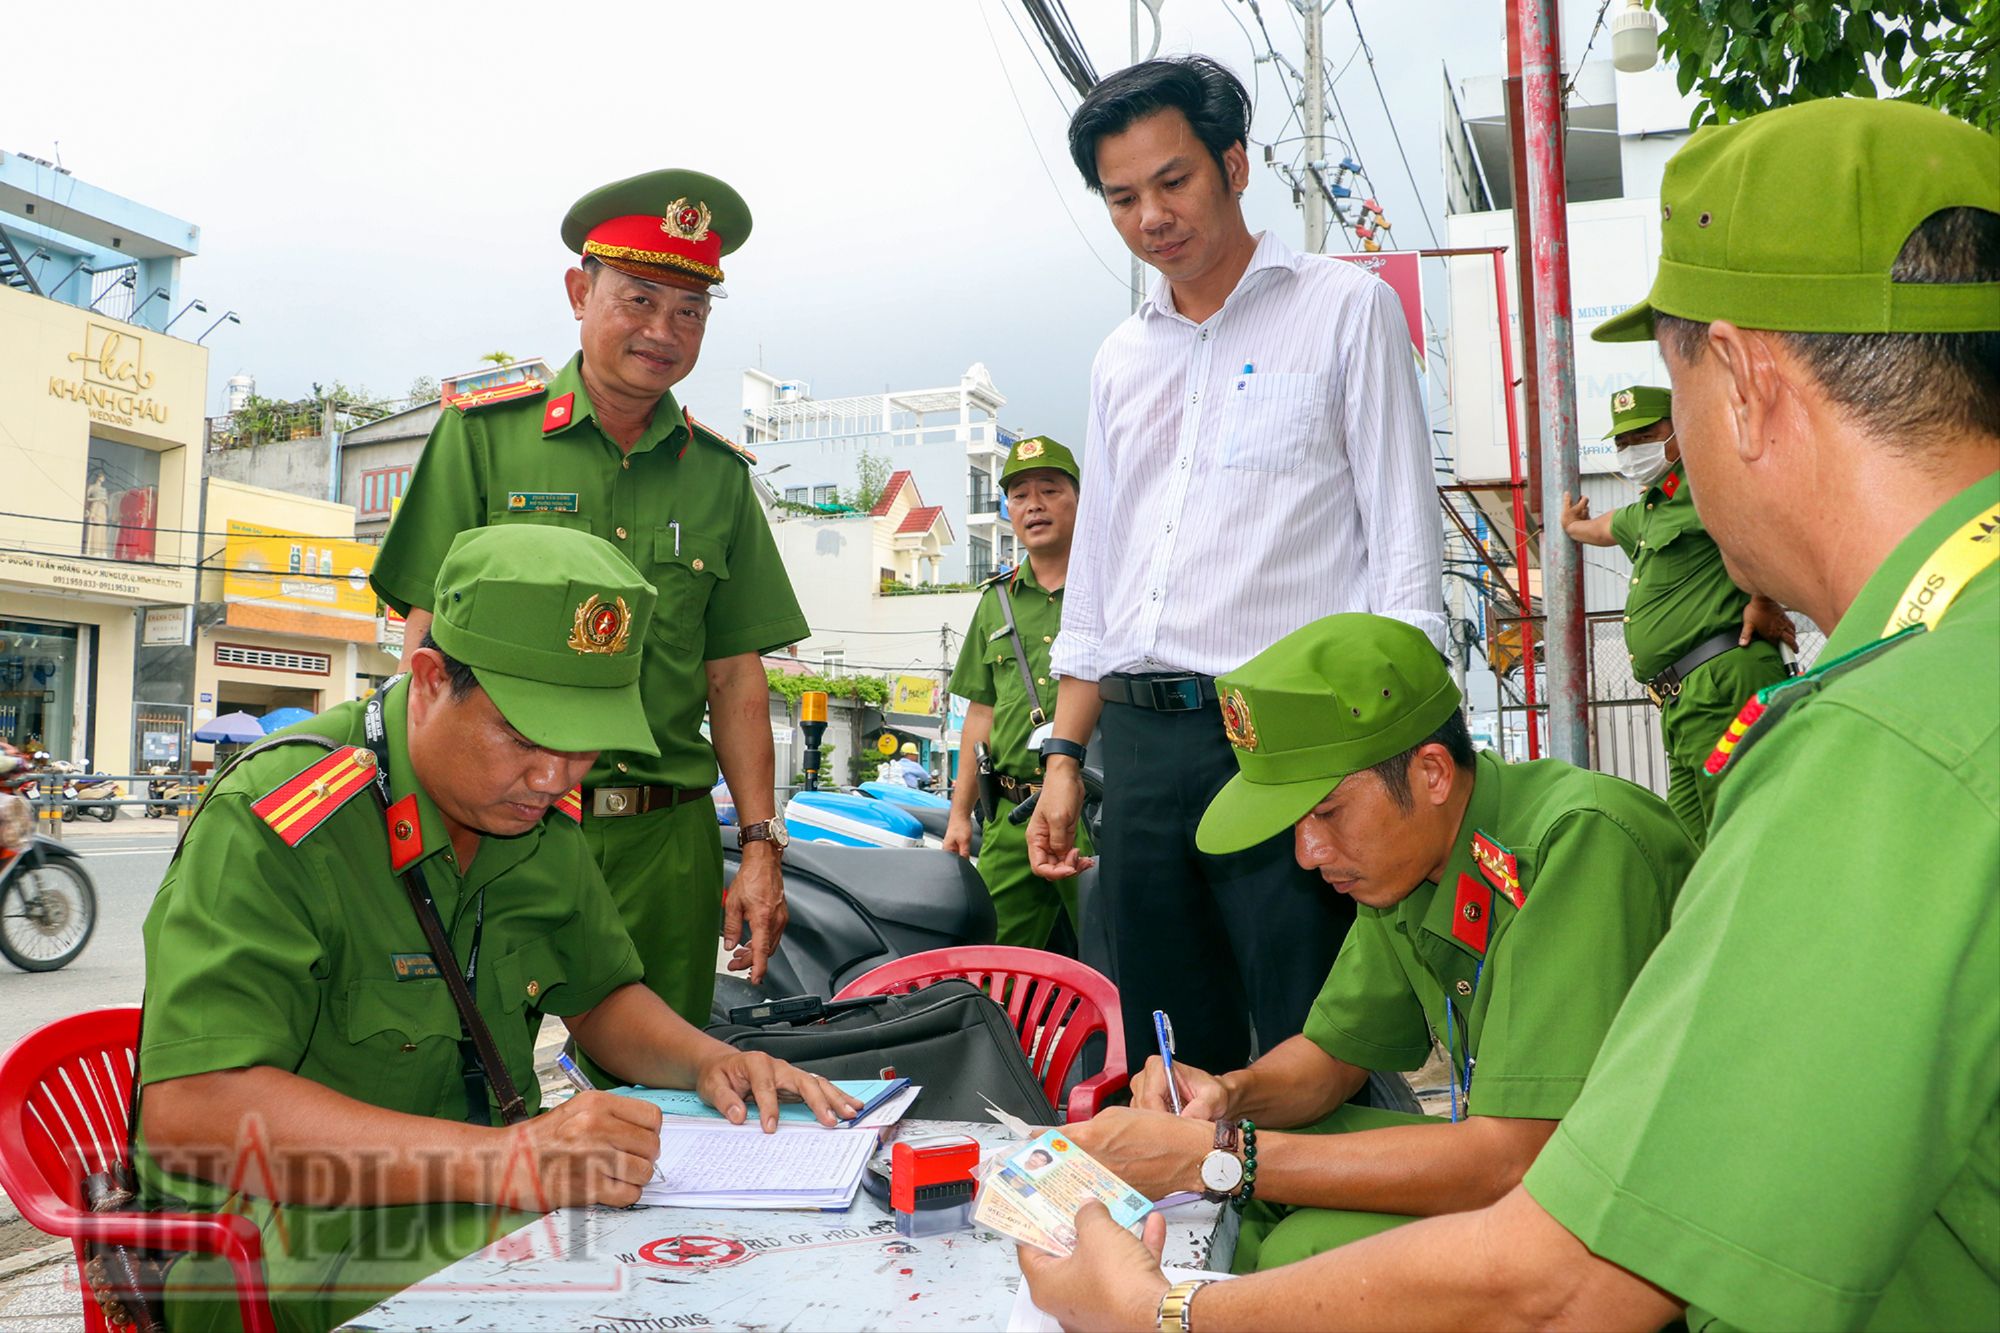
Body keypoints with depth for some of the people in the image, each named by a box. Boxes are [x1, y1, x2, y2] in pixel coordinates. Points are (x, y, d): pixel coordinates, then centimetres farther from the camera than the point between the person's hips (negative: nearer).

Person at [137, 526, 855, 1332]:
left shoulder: (539, 811, 2)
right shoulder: (274, 828, -20)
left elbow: (600, 997, 15)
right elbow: (190, 1108, -30)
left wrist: (707, 1063, -7)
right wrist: (503, 1161, -36)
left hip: (495, 1224, 6)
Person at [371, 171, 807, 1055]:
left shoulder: (719, 476, 10)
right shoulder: (482, 435, 2)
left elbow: (735, 676, 9)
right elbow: (432, 642, -1)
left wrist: (760, 844, 3)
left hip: (666, 842, 3)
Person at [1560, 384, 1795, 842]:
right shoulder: (1646, 512, 28)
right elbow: (1605, 527, 52)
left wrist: (1762, 598, -16)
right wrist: (1572, 525, 73)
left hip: (1723, 683, -10)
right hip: (1682, 701, 10)